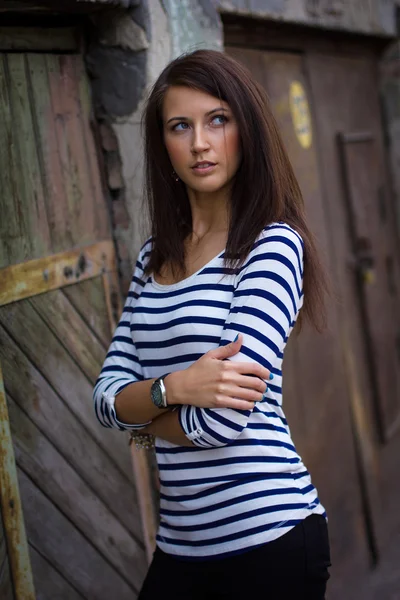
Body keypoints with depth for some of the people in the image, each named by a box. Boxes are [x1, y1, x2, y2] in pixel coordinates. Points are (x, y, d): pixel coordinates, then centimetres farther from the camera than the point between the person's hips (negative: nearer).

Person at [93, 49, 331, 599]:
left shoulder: (273, 244, -11)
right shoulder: (154, 258, 8)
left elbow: (225, 419, -19)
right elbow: (107, 396, 2)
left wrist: (145, 417, -1)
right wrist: (174, 389, -17)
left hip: (267, 536, -5)